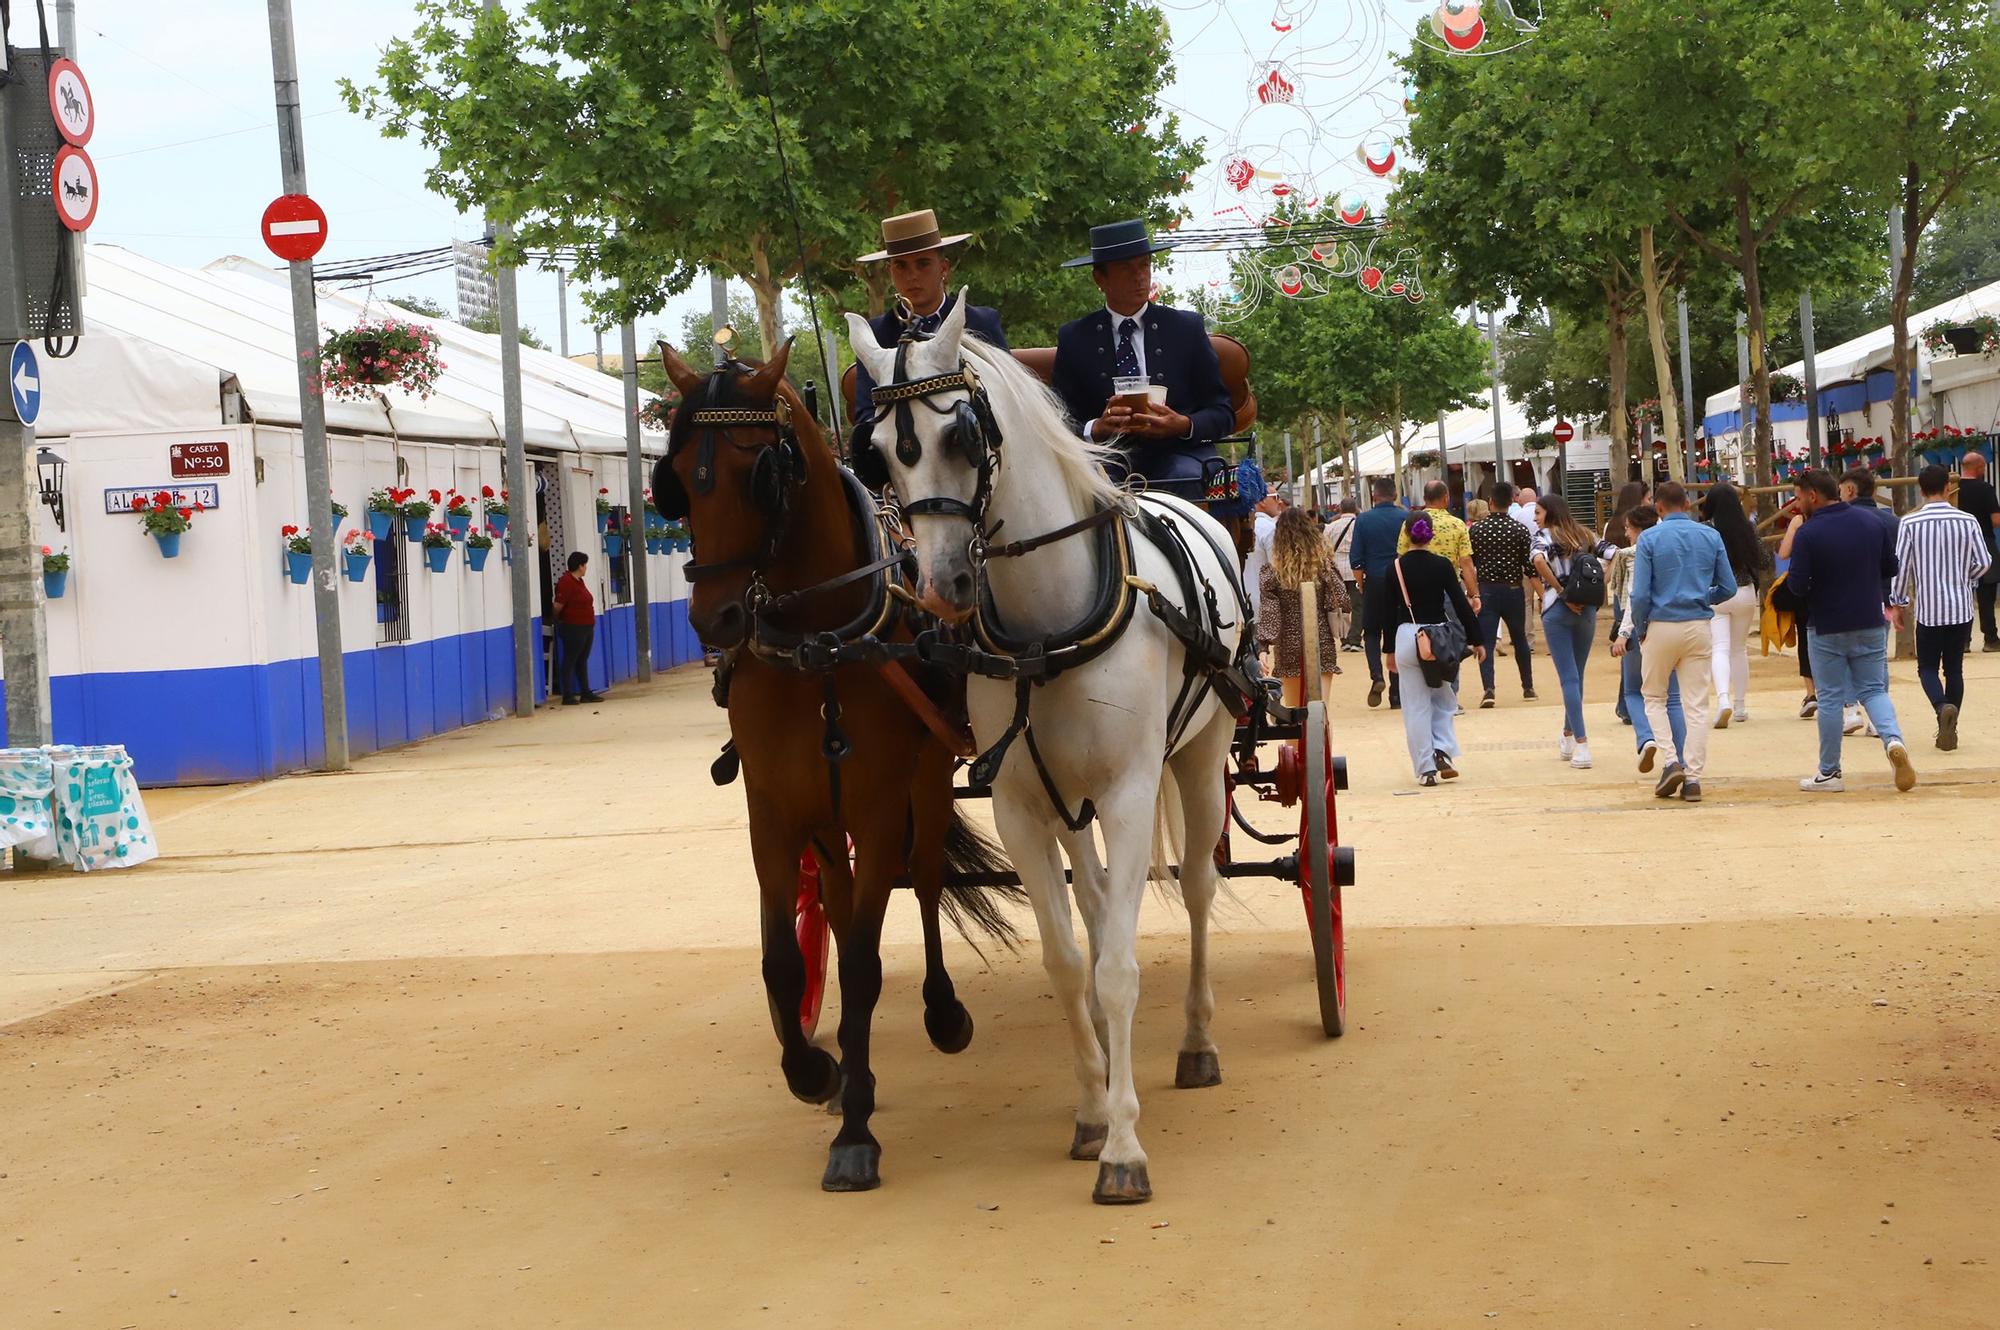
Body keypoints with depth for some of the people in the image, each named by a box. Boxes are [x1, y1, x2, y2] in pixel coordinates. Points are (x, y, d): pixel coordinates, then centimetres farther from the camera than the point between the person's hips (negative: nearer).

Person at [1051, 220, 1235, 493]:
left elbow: (1222, 413, 11)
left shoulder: (1187, 327, 12)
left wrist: (1184, 425, -12)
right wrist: (1095, 428, -15)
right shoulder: (1074, 338, 12)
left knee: (1187, 479, -35)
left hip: (1177, 454, 1)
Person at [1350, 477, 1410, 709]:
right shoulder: (1405, 518, -3)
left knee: (1371, 632, 15)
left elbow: (1357, 561, -5)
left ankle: (1376, 676, -10)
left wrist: (1361, 585, 8)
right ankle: (1397, 696, 8)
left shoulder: (1363, 520, -3)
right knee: (1397, 637, 7)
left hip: (1375, 583, -1)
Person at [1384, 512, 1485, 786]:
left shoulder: (1395, 568, -1)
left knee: (1416, 706, 5)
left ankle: (1426, 769, 3)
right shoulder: (1441, 565, -5)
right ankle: (1442, 751, -2)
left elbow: (1390, 612, 4)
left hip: (1407, 637, 0)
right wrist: (1476, 640, 2)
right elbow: (1461, 604, -5)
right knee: (1443, 700, 17)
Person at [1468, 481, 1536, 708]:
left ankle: (1488, 689, -20)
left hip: (1486, 590, -1)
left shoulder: (1475, 529, -5)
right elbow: (1529, 565, -5)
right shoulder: (1520, 530, -6)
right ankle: (1528, 687, 29)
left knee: (1486, 641, -3)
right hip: (1513, 589, 1)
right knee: (1520, 639, 18)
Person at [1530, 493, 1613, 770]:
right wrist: (1599, 590, 4)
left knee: (1569, 678, -3)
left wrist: (1561, 592, -15)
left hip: (1558, 610, -5)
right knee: (1577, 675, 17)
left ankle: (1581, 745, -10)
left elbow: (1539, 560, -23)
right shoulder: (1584, 534, 12)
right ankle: (1568, 737, 29)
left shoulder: (1545, 535, -3)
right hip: (1587, 611, 5)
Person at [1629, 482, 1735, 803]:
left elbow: (1640, 594, -10)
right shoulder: (1711, 536, 3)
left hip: (1661, 627, -2)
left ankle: (1671, 761, -3)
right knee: (1696, 704, 5)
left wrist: (1639, 629, 3)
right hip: (1699, 627, 2)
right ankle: (1693, 776, 2)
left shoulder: (1649, 539, -7)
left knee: (1654, 697, 14)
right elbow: (1728, 587, 6)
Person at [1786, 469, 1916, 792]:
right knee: (1873, 689, 14)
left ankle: (1829, 773, 13)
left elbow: (1797, 586, -16)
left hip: (1828, 628, -4)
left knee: (1830, 698, 6)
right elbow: (1891, 568, 9)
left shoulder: (1808, 533, -14)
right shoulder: (1872, 522, 2)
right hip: (1871, 623, 4)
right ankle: (1893, 739, -14)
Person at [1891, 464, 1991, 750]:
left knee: (1928, 667, 9)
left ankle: (1943, 707, -20)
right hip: (1961, 608, 2)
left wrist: (1897, 602, 6)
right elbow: (1984, 562, -1)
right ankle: (1949, 730, 12)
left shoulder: (1910, 523, -8)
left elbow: (1901, 566, -6)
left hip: (1929, 609, -2)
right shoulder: (1967, 521, -3)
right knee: (1954, 668, 12)